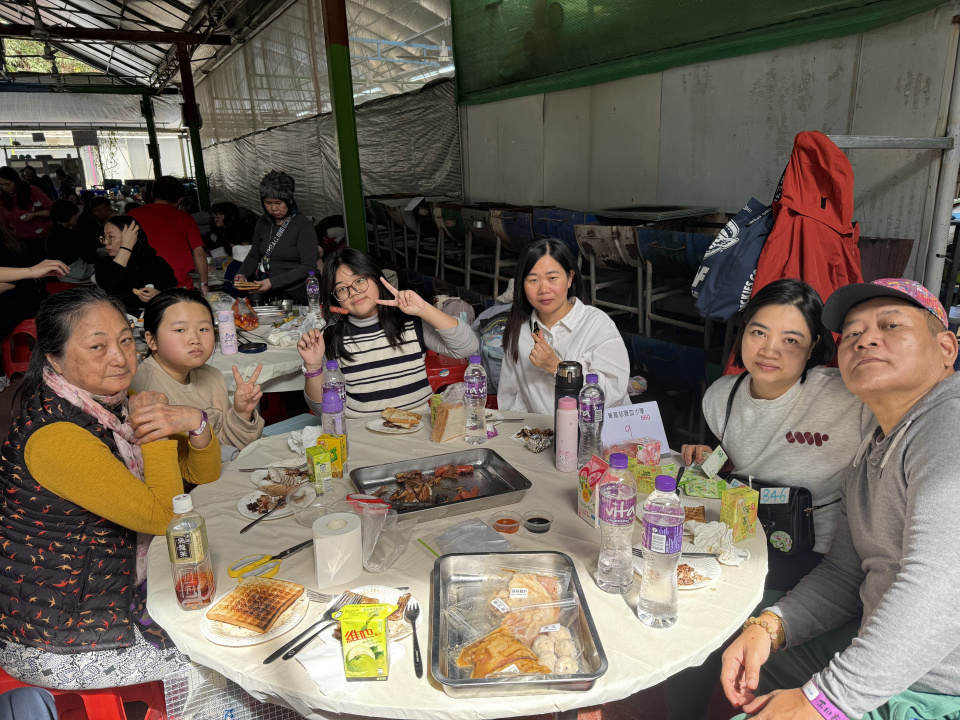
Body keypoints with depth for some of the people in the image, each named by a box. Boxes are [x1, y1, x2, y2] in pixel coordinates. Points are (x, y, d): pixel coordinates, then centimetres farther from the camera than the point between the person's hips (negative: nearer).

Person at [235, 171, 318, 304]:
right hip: (266, 294, 6)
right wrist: (241, 275, 4)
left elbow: (309, 267, -13)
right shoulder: (263, 222, 13)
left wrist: (273, 282, -17)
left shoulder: (303, 225, -7)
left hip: (294, 296, -6)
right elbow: (254, 256, 24)